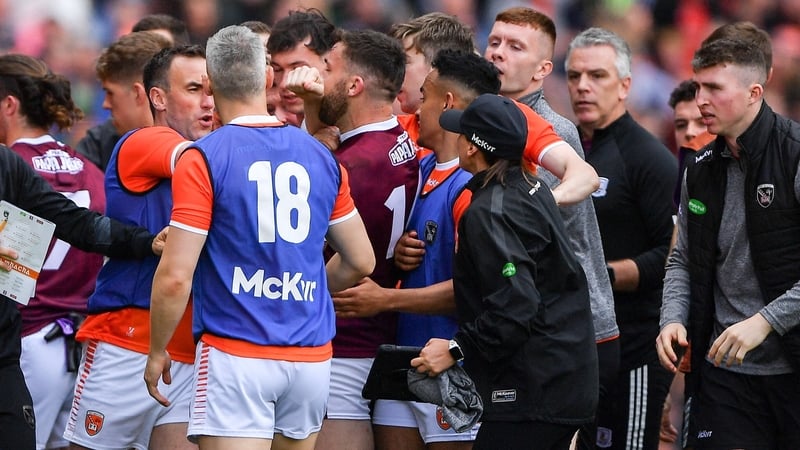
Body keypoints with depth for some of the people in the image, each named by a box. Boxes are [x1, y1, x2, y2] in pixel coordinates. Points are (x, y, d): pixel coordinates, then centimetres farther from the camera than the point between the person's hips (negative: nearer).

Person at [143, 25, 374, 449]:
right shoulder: (320, 157, 8)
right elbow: (361, 260, 16)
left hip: (235, 355, -5)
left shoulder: (202, 160, -8)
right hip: (312, 355, 5)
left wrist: (157, 352, 2)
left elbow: (175, 278, -12)